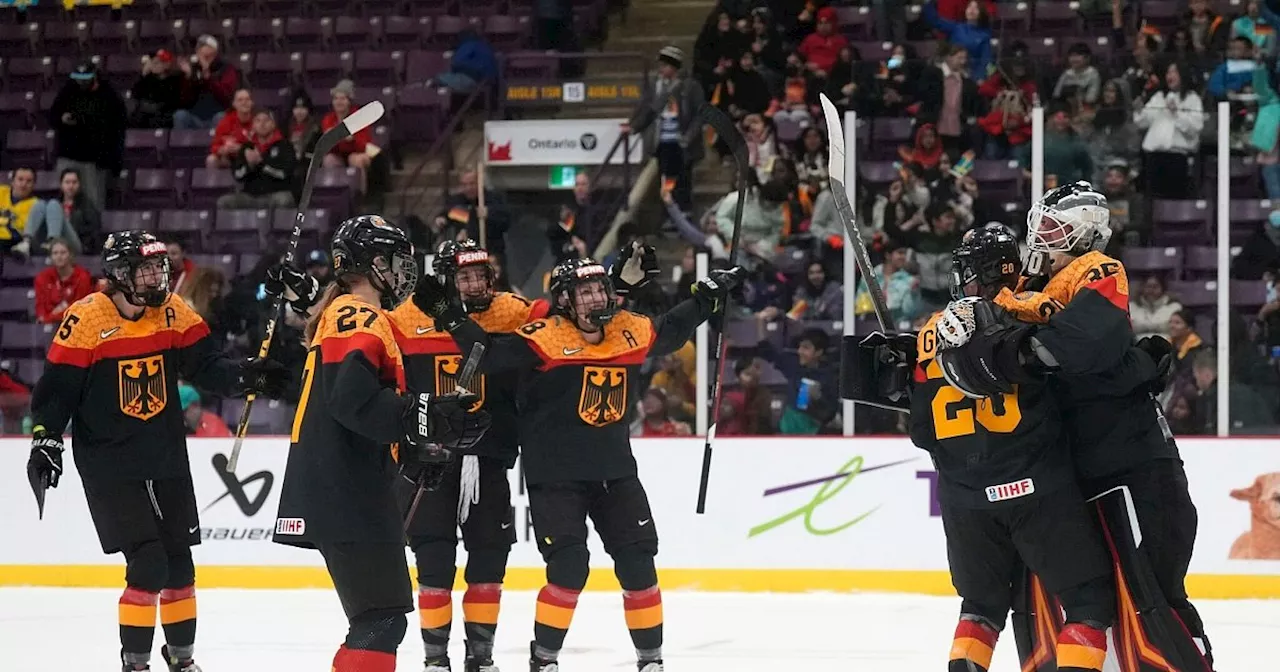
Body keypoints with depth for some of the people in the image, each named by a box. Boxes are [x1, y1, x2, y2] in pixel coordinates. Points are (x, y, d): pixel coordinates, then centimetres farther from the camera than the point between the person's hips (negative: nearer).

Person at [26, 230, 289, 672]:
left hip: (167, 461, 5)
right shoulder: (87, 320, -13)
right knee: (148, 564, -13)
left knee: (178, 564, 12)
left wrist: (246, 376, -18)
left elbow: (205, 365, -1)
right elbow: (57, 388, -9)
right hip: (110, 466, -5)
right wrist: (45, 440, -16)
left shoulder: (173, 313, 1)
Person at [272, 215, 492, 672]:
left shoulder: (342, 314, 21)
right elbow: (354, 399, -27)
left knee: (380, 616, 20)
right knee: (383, 620, -15)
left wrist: (411, 453, 19)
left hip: (342, 492, 11)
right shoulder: (360, 318, -12)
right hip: (346, 497, -11)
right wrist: (425, 418, -28)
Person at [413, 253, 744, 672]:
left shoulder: (631, 332, 4)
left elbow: (672, 330, 24)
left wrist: (709, 297, 22)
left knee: (639, 563, 5)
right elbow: (489, 356, -18)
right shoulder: (544, 338, -13)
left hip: (614, 470, 5)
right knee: (569, 569, -12)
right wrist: (449, 315, -28)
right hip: (555, 475, -5)